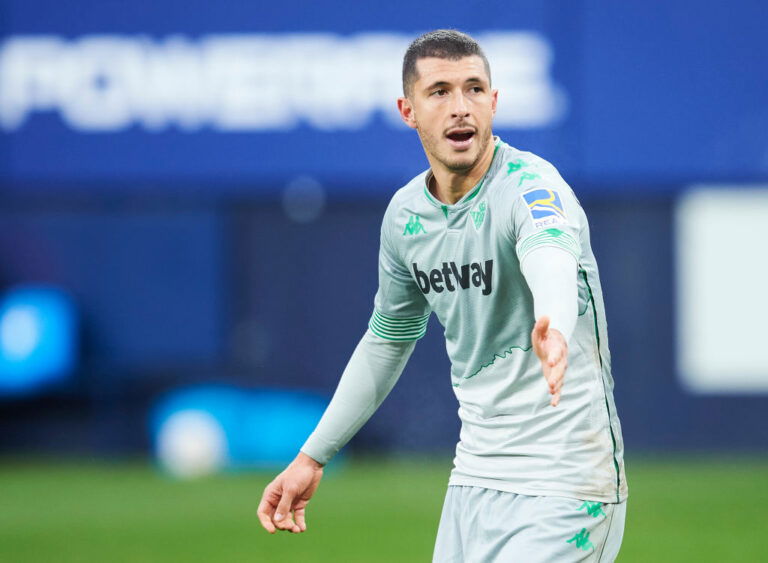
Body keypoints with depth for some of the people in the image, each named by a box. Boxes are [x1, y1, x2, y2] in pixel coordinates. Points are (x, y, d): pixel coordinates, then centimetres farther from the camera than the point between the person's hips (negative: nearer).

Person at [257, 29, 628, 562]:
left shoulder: (530, 185, -18)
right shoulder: (405, 214, 4)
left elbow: (551, 259, -43)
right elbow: (386, 342, 21)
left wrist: (554, 327, -66)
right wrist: (312, 457, 21)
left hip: (565, 489, -7)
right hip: (475, 477, 7)